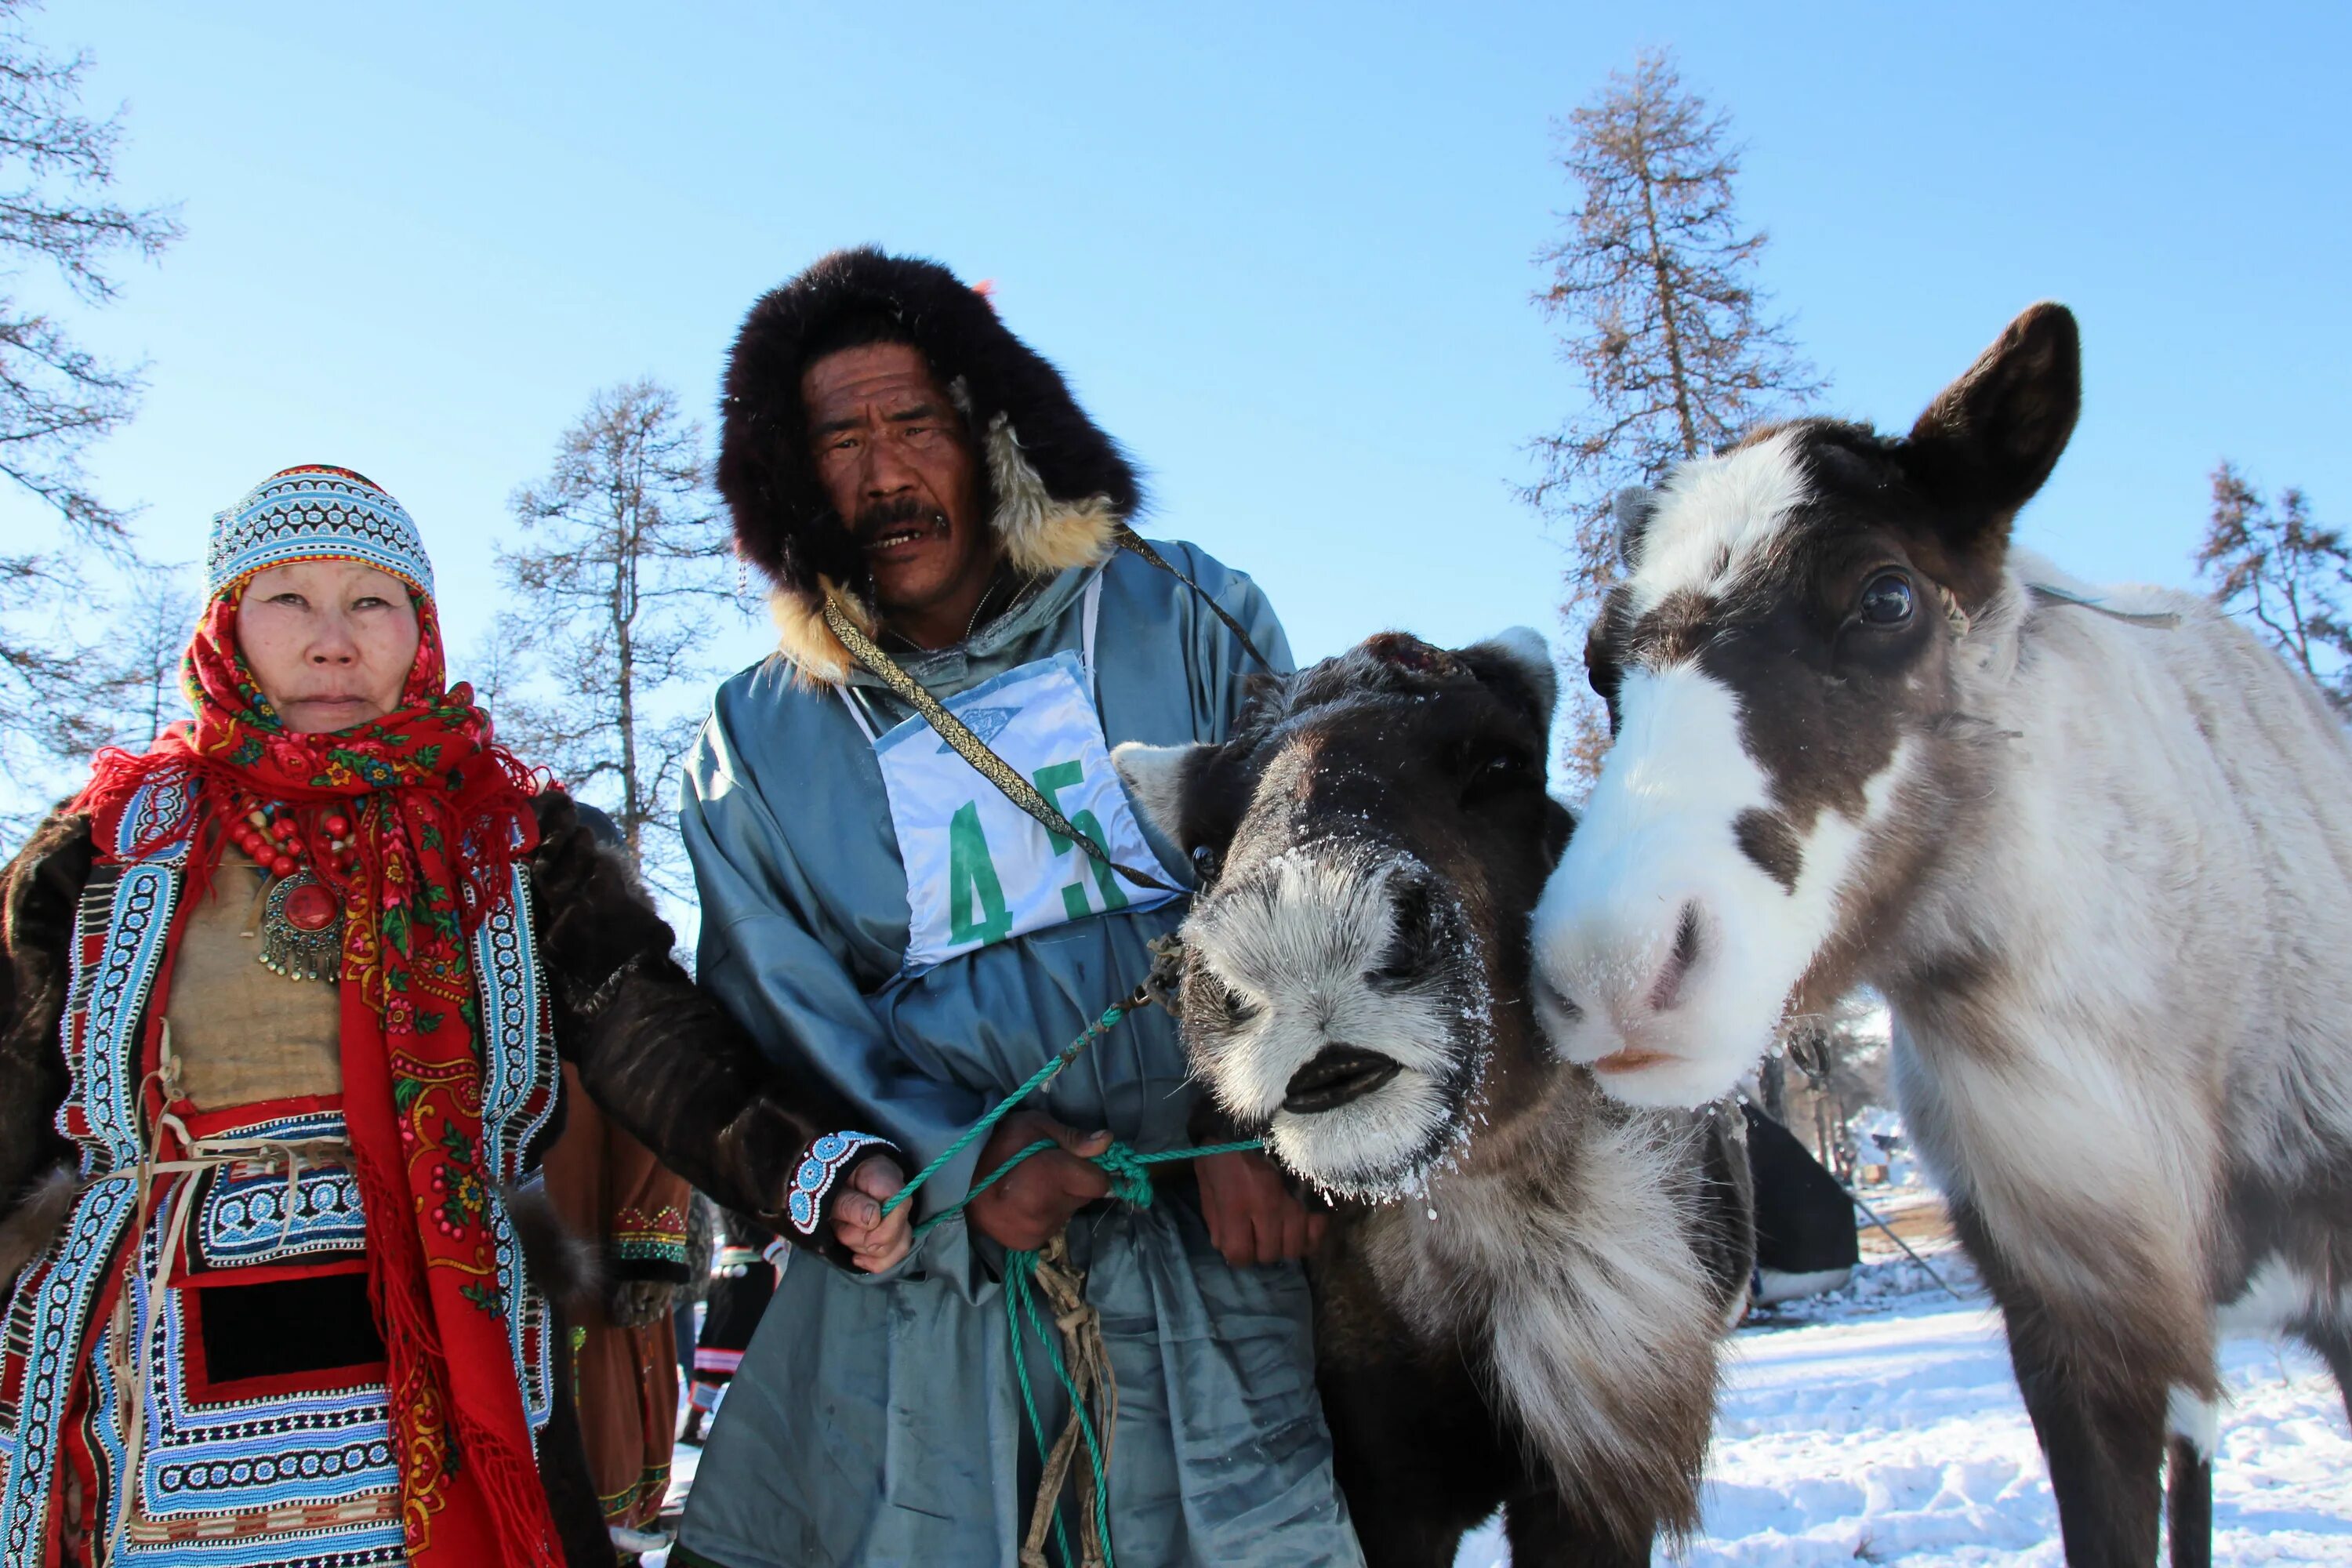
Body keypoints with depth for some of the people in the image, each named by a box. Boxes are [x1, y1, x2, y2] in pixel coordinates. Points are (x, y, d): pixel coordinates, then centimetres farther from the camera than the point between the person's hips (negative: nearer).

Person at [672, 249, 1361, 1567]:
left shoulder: (1182, 619, 6)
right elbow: (776, 1018, 5)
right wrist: (957, 1160, -10)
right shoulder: (758, 742, 9)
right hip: (924, 1252, 1)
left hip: (1222, 1226, -1)